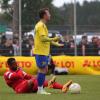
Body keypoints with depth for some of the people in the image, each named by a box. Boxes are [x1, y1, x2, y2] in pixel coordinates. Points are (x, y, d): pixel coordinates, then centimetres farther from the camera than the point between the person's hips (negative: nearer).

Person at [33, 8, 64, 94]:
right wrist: (53, 39, -23)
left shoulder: (42, 25, 18)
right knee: (42, 70, -7)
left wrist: (56, 44, 24)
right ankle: (40, 90, -3)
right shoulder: (41, 25, -14)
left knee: (45, 69, 12)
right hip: (41, 52, -10)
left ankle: (41, 89, 16)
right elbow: (43, 38, -24)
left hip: (44, 52, 10)